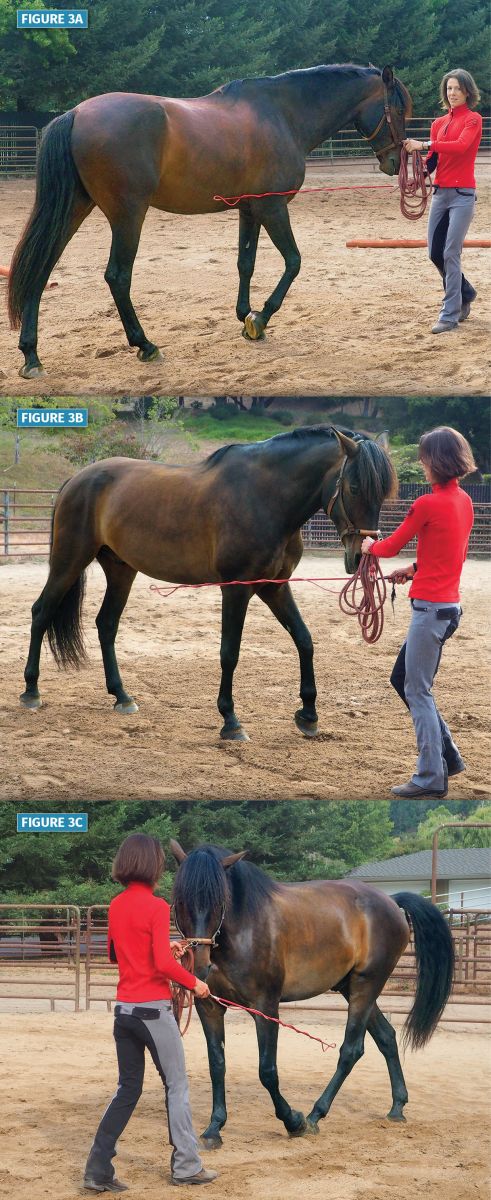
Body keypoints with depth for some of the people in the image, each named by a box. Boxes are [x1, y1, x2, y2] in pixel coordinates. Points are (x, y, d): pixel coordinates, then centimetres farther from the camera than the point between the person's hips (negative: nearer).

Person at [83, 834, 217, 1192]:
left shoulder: (116, 906, 7)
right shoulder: (156, 907, -15)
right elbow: (163, 965, -21)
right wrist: (194, 982, -6)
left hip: (124, 1010, 7)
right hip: (153, 1010, -7)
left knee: (128, 1089, 12)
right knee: (177, 1085, 8)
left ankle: (98, 1170, 6)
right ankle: (186, 1166, 14)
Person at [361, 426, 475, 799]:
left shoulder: (427, 505, -17)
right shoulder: (465, 502, 8)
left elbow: (391, 546, -4)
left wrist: (371, 546, 16)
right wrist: (415, 570, 23)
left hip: (430, 608, -9)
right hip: (450, 605, 9)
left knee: (418, 691, -2)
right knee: (402, 679, 19)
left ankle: (431, 777, 0)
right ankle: (448, 755, 21)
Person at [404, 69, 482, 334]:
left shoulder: (473, 120, -4)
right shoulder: (439, 123, 14)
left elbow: (461, 146, -23)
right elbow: (433, 160, 10)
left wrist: (425, 145, -29)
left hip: (462, 194, -7)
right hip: (440, 192, 7)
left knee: (450, 253, -11)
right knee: (435, 253, 9)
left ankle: (450, 315, -7)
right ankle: (465, 294, 32)